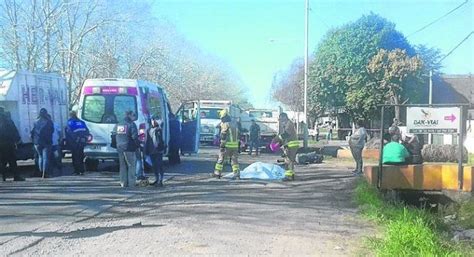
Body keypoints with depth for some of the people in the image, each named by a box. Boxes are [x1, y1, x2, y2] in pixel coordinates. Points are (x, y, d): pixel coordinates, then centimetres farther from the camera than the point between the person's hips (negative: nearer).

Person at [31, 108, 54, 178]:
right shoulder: (49, 122, -6)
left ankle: (41, 172, 16)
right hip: (46, 143, -2)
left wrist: (34, 140, 17)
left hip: (37, 143, 2)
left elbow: (32, 133, 2)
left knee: (40, 157, 18)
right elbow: (52, 131, 5)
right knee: (46, 158, 0)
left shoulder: (36, 122, -1)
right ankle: (45, 174, -5)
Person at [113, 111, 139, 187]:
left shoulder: (118, 125, 12)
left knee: (122, 165, 14)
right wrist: (137, 144, -3)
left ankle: (123, 183, 14)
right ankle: (131, 183, -2)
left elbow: (113, 135, 13)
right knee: (131, 165, 1)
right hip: (129, 149, -6)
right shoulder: (131, 124, -9)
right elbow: (134, 137, -16)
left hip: (120, 149, 6)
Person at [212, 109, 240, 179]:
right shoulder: (235, 124, 12)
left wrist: (222, 146, -13)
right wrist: (238, 143, 20)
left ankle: (217, 173, 12)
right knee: (234, 160, 7)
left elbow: (223, 136, -14)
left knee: (221, 158, 7)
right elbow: (237, 135, 16)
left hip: (227, 145, -6)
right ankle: (237, 174, 0)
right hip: (235, 145, 6)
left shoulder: (225, 125, -10)